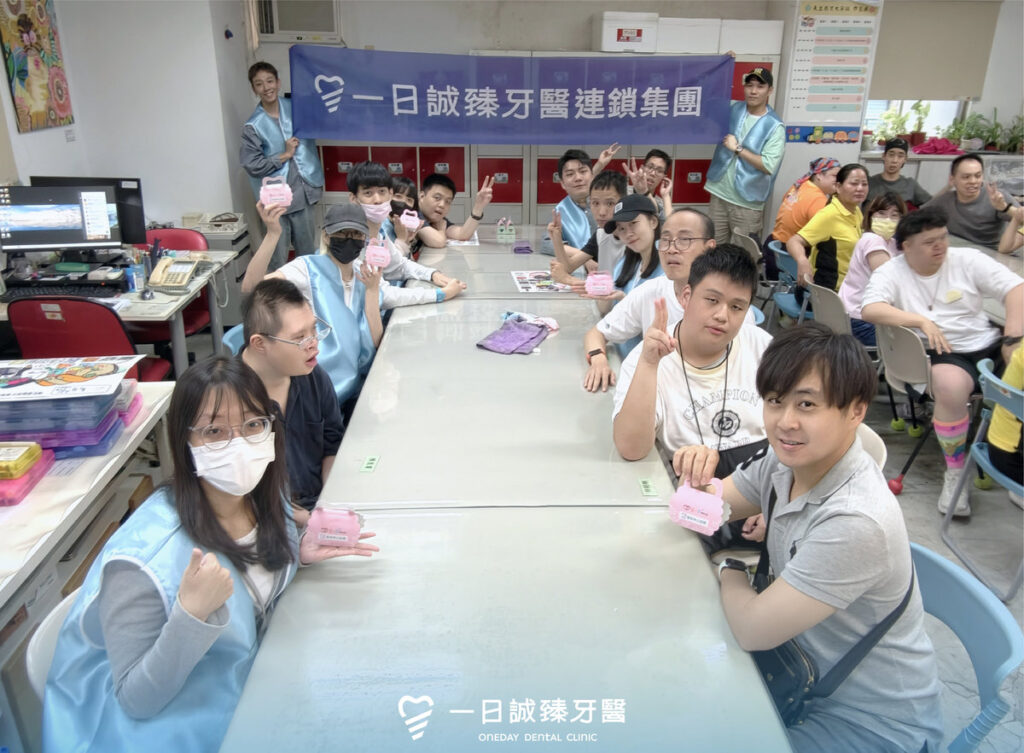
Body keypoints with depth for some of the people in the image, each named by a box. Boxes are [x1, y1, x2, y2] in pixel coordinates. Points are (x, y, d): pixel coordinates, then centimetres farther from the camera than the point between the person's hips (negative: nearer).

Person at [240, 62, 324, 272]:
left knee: (308, 253, 13)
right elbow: (251, 165, -11)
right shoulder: (253, 126, -7)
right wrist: (284, 155, -11)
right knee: (278, 258, 1)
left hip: (304, 192, 4)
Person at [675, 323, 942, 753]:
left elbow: (753, 629, -28)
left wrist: (730, 570, -9)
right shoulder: (787, 459, -10)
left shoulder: (855, 520, -33)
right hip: (810, 677, 6)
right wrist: (697, 475, -18)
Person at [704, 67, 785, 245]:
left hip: (747, 203, -4)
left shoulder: (774, 127, -9)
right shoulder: (732, 109, 6)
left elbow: (769, 166, -17)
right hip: (719, 194, 4)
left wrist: (737, 148, -15)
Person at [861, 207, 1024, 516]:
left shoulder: (967, 259, 5)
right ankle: (954, 473, -16)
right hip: (942, 354, -4)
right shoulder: (890, 273, -2)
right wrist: (922, 320, -26)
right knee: (951, 386, -36)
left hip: (989, 345, 4)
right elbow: (869, 310, -19)